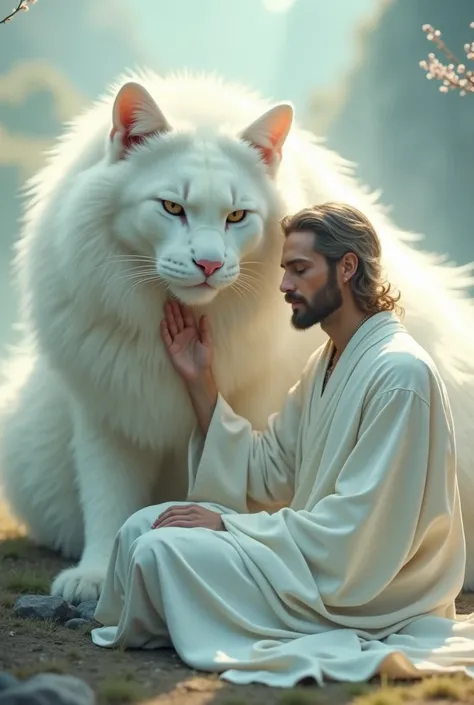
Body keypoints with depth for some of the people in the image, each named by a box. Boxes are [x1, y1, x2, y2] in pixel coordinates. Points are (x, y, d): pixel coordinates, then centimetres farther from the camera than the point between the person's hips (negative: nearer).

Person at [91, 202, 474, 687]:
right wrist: (200, 381, 3)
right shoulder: (325, 363, 12)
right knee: (144, 528, -3)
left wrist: (229, 524, -18)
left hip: (371, 591, -9)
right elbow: (266, 473, 7)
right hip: (322, 556, 9)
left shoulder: (400, 373, -19)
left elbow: (358, 528, -22)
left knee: (162, 549, -18)